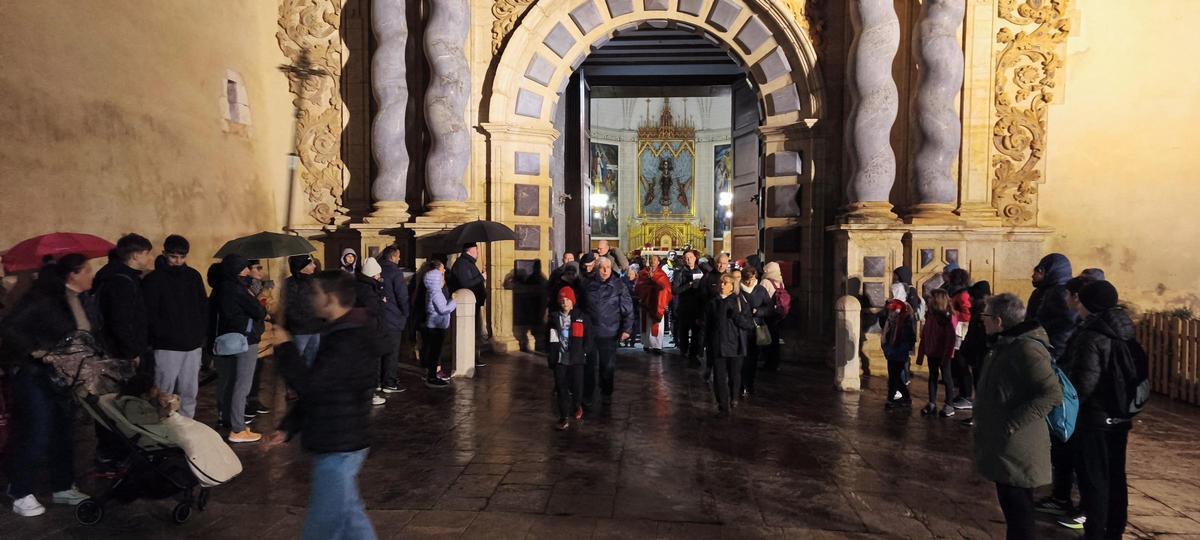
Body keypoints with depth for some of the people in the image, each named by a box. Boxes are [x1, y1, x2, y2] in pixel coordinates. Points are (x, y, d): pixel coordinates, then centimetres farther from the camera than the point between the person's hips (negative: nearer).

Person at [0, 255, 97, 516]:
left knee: (64, 431, 12)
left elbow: (94, 334, 10)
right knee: (37, 433, -5)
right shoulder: (43, 297, -18)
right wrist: (34, 351, -23)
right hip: (33, 373, -7)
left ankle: (63, 487, 24)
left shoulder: (86, 300, 2)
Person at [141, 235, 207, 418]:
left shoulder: (194, 276, 9)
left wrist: (201, 332, 4)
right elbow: (149, 314, -8)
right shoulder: (153, 279, -4)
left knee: (189, 393, 11)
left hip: (193, 345, 4)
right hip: (167, 347, -4)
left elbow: (204, 307, 13)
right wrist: (163, 335, -15)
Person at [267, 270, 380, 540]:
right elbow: (317, 388, 16)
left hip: (338, 448, -10)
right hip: (340, 444, 10)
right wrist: (288, 428, 14)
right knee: (349, 516, 19)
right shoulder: (343, 333, 11)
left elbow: (309, 384, -25)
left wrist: (284, 346, -12)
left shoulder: (348, 341, -22)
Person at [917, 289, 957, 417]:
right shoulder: (929, 315, 4)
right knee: (932, 377, 12)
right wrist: (921, 353, 6)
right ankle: (932, 404, 20)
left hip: (943, 354, -6)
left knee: (946, 378, 6)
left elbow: (950, 338, -17)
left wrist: (947, 354, -21)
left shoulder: (948, 317, -14)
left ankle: (949, 405, 16)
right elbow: (924, 336, 7)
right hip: (932, 353, 6)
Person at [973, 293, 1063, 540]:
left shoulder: (1026, 348, -21)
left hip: (1015, 446, -10)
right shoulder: (1007, 344, 10)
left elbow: (1052, 394, -28)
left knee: (1017, 507, 2)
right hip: (1004, 443, 10)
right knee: (1010, 504, 20)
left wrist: (1013, 424, -26)